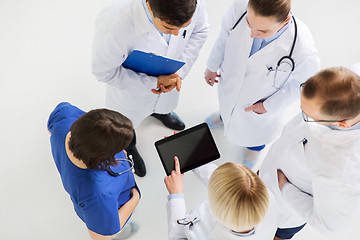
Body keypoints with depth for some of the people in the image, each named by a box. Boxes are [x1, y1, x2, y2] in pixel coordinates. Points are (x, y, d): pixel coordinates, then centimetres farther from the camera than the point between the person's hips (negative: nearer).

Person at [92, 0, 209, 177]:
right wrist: (154, 82, -31)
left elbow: (199, 31, -11)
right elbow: (105, 72, -30)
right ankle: (127, 146, 66)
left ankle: (158, 111, 77)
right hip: (131, 84, -3)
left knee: (164, 103, 38)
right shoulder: (113, 25, -47)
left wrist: (180, 72, -21)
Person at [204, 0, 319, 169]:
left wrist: (268, 107, -15)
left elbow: (302, 83, -21)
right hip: (229, 84, 2)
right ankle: (225, 115, 80)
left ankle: (255, 146, 73)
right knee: (227, 105, 39)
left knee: (256, 132, 33)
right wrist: (212, 66, 3)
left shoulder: (303, 51, -44)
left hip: (261, 104, -2)